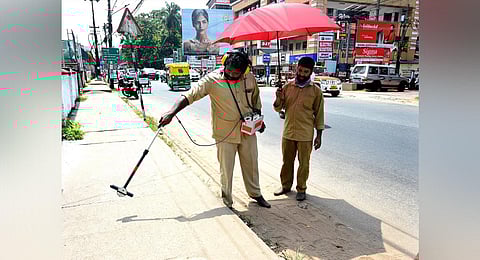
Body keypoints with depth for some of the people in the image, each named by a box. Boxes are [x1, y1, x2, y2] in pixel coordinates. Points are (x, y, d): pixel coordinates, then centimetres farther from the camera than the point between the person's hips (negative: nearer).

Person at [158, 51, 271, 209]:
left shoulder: (250, 79, -2)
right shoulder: (212, 80, -16)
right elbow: (189, 96, -21)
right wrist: (172, 112, -31)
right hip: (225, 134, -4)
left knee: (251, 164, 16)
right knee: (226, 167, 7)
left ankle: (255, 193, 37)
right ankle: (226, 196, 30)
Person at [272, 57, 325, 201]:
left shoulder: (315, 90, -5)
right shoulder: (287, 86, 2)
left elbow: (319, 113, 0)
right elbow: (278, 108, 5)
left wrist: (319, 135, -2)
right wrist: (279, 98, -16)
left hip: (305, 134, -2)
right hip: (288, 132, 3)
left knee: (304, 163, 8)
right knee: (287, 161, 15)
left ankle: (301, 189, 25)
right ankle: (285, 185, 33)